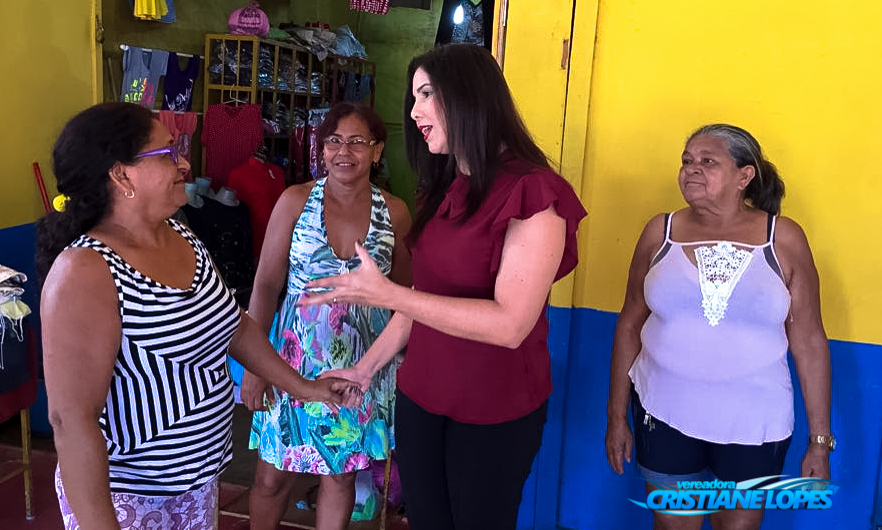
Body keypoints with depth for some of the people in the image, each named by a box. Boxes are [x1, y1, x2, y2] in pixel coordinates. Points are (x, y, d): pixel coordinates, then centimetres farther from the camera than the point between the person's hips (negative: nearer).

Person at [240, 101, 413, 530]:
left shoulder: (394, 212, -2)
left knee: (341, 474, 14)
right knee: (273, 476, 8)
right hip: (297, 357, -1)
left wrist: (405, 362, 4)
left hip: (363, 363, 1)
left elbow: (403, 293, 6)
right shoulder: (296, 201, -6)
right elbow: (266, 284, -5)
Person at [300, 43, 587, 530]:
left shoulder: (533, 194, -18)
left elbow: (510, 324, -25)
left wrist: (384, 293, -27)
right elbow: (423, 295, 10)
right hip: (419, 397, 6)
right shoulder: (444, 186, 7)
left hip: (493, 414, -6)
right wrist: (366, 367, 9)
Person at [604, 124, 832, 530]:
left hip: (754, 423, 0)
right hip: (665, 417, 1)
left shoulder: (783, 239, -5)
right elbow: (630, 325, 2)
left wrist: (819, 441, -2)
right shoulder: (661, 232, -2)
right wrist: (617, 415, 4)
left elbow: (809, 342, -3)